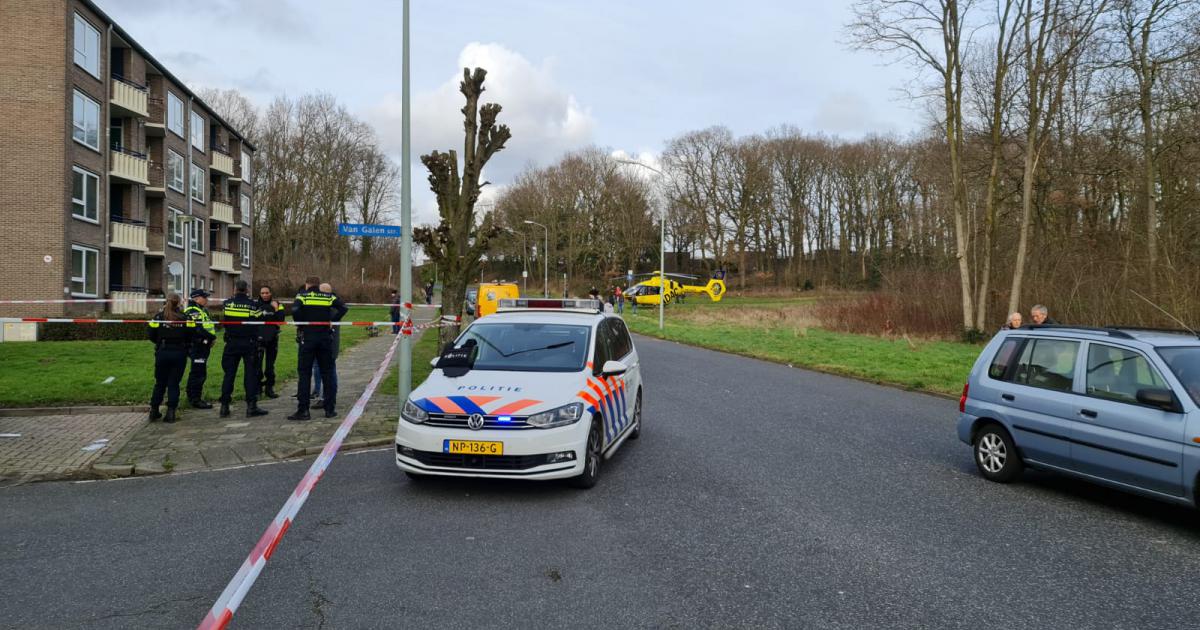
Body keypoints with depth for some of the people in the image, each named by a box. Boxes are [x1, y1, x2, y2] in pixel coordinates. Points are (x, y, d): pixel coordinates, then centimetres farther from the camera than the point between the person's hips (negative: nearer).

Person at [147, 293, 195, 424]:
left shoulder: (159, 317, -1)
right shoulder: (185, 318, -4)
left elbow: (152, 336, -1)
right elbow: (192, 335, -6)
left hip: (162, 353, 1)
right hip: (179, 354, -1)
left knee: (160, 383, 14)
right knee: (174, 384, 5)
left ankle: (154, 411, 18)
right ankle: (171, 413, 4)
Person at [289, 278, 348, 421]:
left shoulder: (302, 296, 0)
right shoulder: (329, 296, 6)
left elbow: (295, 310, -18)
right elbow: (343, 307, -7)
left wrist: (301, 324, -4)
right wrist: (332, 321, -1)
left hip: (308, 337, -2)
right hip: (326, 338, 2)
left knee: (304, 374, 4)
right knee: (327, 374, 9)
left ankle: (303, 410, 1)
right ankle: (330, 409, 10)